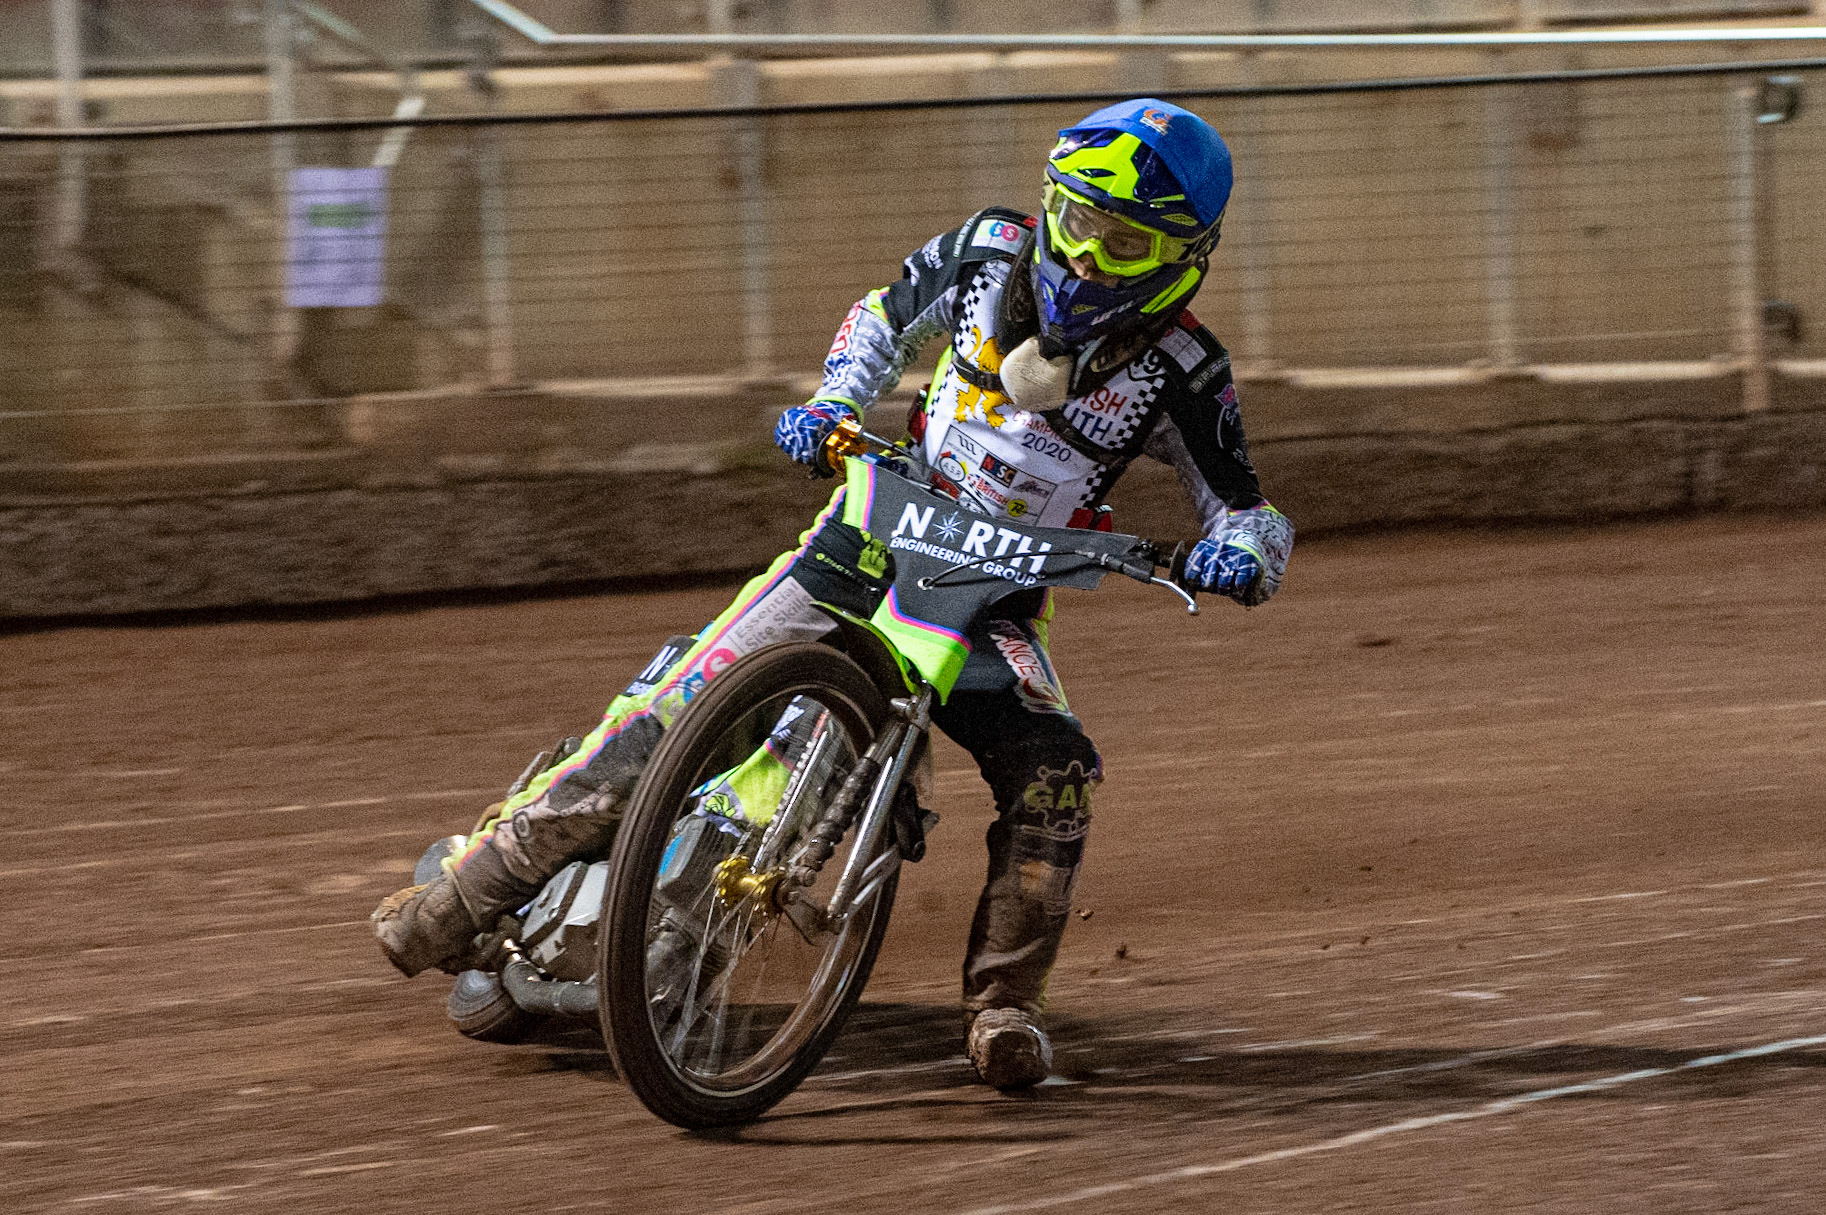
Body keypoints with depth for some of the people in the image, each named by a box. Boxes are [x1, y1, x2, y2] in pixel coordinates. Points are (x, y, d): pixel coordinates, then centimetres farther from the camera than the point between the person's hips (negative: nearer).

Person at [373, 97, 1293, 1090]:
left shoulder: (1180, 374, -11)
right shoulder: (990, 251, -5)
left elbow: (1248, 508, -5)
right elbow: (886, 316, 14)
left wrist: (1241, 553, -28)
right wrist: (827, 405, -3)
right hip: (870, 537, 1)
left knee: (1053, 769, -29)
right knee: (664, 722, -10)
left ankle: (1003, 1002, -14)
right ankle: (458, 903, -1)